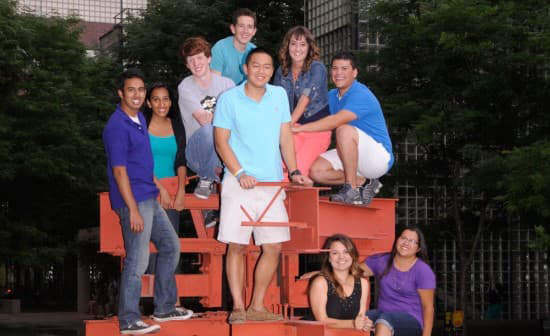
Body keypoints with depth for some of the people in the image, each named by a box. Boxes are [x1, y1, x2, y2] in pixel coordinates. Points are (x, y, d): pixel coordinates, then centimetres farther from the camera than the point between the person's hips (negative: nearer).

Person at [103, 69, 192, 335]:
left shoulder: (140, 119, 13)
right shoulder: (117, 126, -16)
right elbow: (119, 171, -19)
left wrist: (158, 185, 23)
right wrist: (133, 209, -22)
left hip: (149, 199, 10)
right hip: (134, 201, -10)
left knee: (170, 246, 17)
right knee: (137, 261, -6)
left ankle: (165, 308, 27)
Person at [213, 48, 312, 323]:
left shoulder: (279, 96, 10)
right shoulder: (229, 99, -2)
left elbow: (285, 137, 13)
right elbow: (221, 142, -3)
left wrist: (294, 171, 3)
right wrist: (240, 174, -14)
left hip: (272, 183, 4)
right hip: (240, 183, -4)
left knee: (273, 247, 2)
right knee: (237, 246, -5)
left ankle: (257, 307, 13)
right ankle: (238, 307, 2)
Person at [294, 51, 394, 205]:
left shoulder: (361, 95, -20)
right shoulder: (332, 96, 9)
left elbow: (336, 120, -33)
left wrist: (300, 128, -34)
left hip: (380, 156, -8)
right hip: (354, 156, 8)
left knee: (345, 130, -34)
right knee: (317, 170, -11)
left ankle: (351, 190, -27)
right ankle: (363, 182, 1)